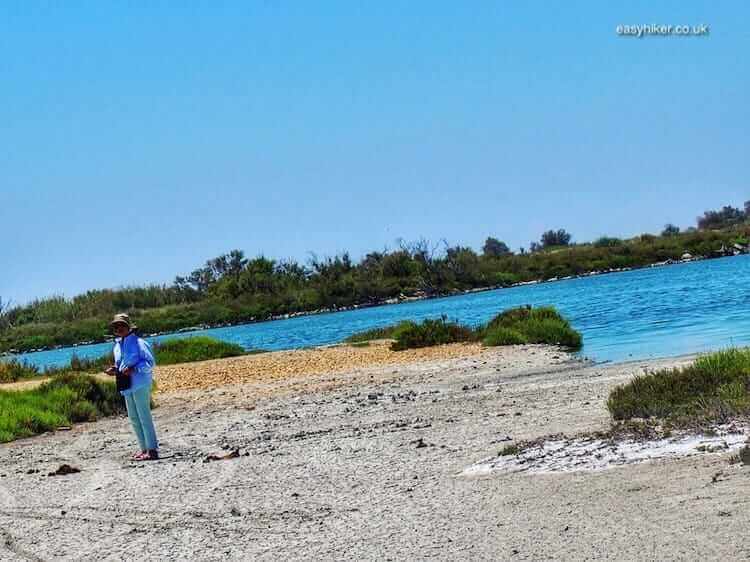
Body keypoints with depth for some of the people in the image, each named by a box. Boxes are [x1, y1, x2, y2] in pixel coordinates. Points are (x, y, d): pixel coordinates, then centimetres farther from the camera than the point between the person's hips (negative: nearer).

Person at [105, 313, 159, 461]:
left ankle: (152, 450, -9)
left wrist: (134, 369, -21)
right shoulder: (117, 346, 15)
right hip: (127, 386, 9)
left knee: (144, 416, -10)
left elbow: (150, 361, -11)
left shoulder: (138, 343, -9)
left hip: (140, 384, -9)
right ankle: (144, 448, 19)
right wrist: (115, 370, 6)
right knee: (134, 418, 11)